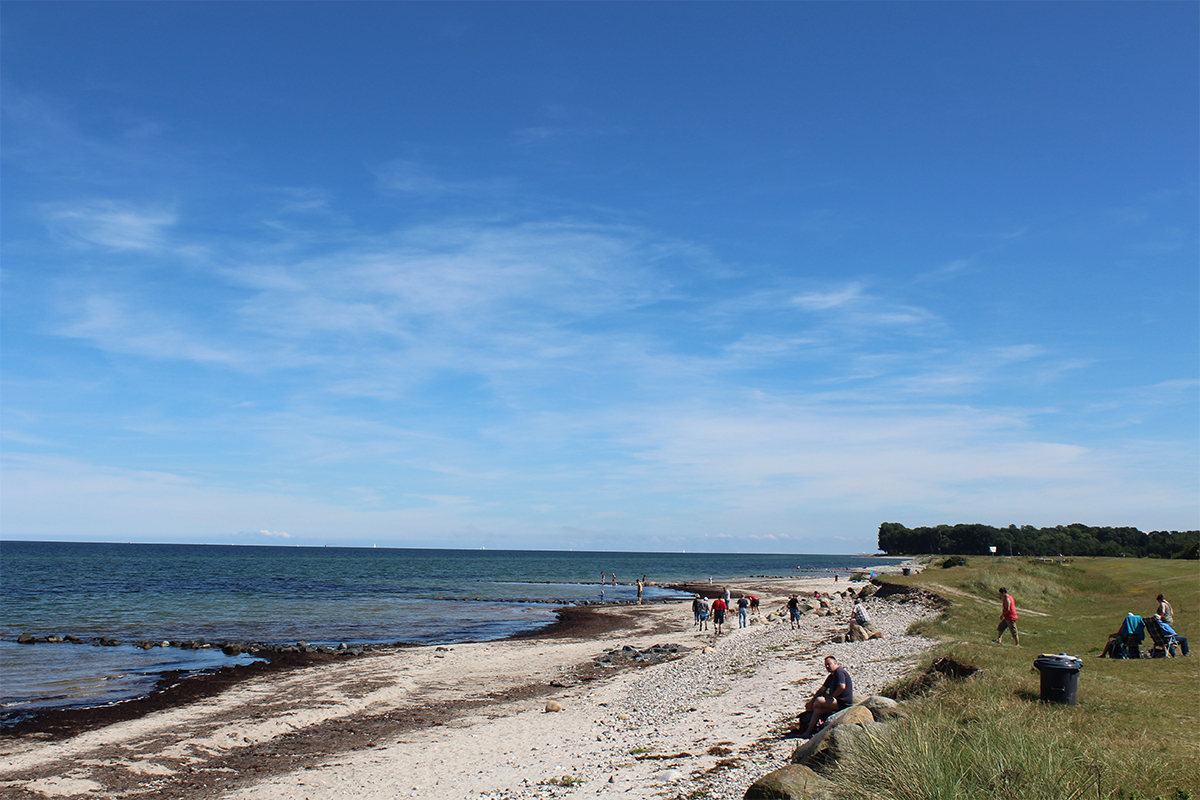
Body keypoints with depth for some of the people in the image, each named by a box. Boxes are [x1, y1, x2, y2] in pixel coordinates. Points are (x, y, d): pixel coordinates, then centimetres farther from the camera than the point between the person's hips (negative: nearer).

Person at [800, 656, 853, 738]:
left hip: (844, 703, -10)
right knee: (817, 709, -3)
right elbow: (822, 690, 22)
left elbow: (842, 687, -28)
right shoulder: (831, 676, 21)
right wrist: (811, 702, 14)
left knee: (819, 701, -23)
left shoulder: (839, 672, -10)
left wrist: (831, 696, -16)